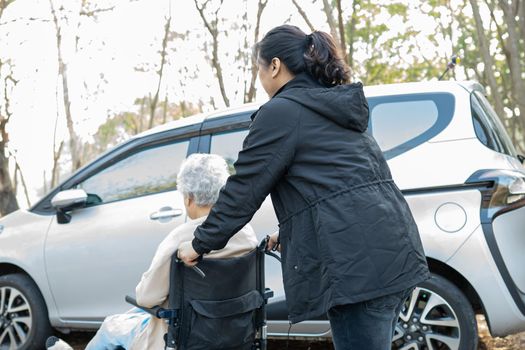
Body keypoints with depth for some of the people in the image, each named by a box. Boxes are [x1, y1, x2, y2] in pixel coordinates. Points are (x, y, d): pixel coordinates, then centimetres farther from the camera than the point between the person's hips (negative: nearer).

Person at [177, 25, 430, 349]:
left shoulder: (280, 112, -5)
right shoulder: (337, 106, 22)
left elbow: (243, 190, -4)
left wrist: (200, 244, 7)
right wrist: (291, 231, 35)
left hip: (358, 264, -9)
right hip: (394, 252, 9)